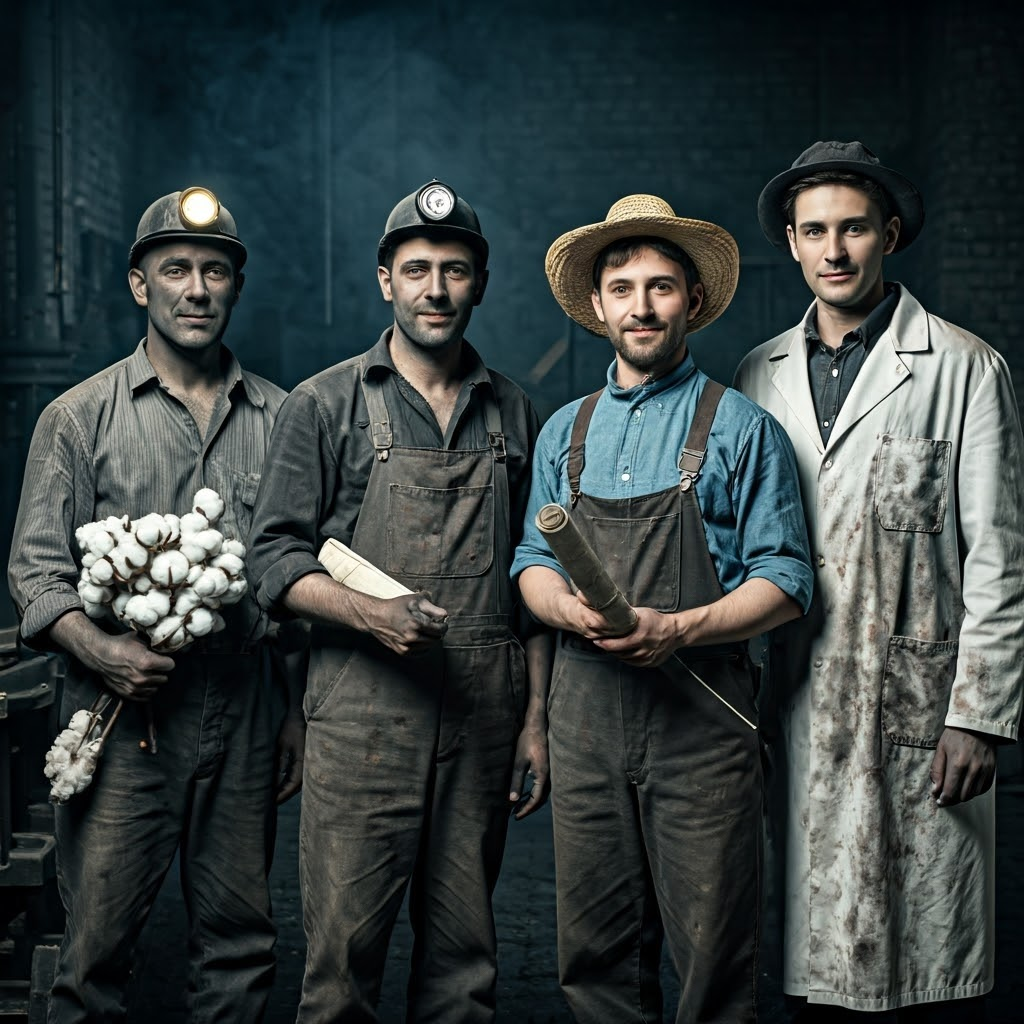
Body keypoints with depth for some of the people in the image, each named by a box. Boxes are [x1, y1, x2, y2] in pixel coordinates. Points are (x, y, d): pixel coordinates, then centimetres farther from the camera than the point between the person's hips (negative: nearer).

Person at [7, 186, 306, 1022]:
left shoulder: (278, 418, 10)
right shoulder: (80, 418, 4)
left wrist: (301, 709, 12)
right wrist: (98, 648, -18)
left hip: (244, 724, 2)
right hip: (124, 721, -2)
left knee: (241, 939, 10)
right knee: (98, 938, 1)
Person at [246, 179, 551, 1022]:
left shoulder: (514, 415, 12)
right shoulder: (327, 405, 3)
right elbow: (277, 557, 0)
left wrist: (536, 715, 9)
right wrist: (366, 609, -18)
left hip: (485, 716, 3)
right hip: (363, 712, -3)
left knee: (464, 952, 10)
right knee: (344, 946, -1)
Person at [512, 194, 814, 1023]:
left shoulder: (741, 428, 1)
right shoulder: (565, 431, 15)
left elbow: (785, 582, -3)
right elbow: (534, 561, 16)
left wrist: (677, 628, -19)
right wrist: (570, 609, -8)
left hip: (701, 713, -4)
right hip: (585, 708, 4)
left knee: (711, 947, 0)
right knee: (595, 947, 9)